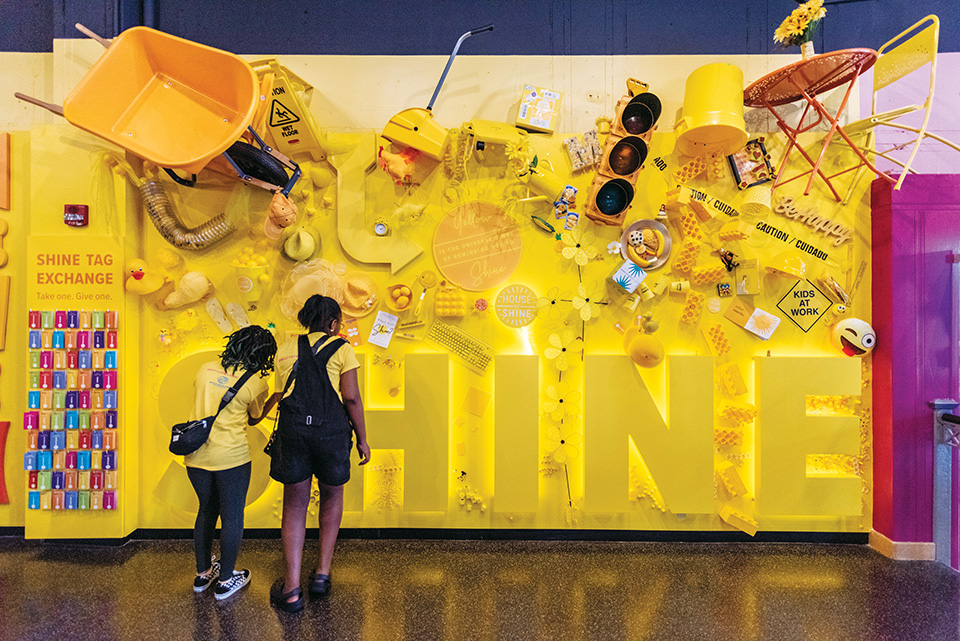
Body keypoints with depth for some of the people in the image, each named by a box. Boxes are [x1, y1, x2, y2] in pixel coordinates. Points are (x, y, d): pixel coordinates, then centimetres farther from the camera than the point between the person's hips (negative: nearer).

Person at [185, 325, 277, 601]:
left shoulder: (206, 369, 4)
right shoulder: (256, 383, -10)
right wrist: (274, 399, 20)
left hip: (197, 455, 6)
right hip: (231, 457, -6)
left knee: (207, 510, 23)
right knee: (232, 517, 10)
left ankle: (202, 573, 37)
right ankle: (226, 580, 23)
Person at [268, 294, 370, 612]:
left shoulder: (285, 349, 15)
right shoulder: (342, 348, 3)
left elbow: (280, 395, 13)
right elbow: (351, 398, -3)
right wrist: (362, 439, 4)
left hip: (292, 428, 2)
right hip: (331, 429, -2)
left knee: (294, 506, 14)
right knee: (332, 497, 21)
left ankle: (292, 589, 17)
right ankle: (322, 573, 25)